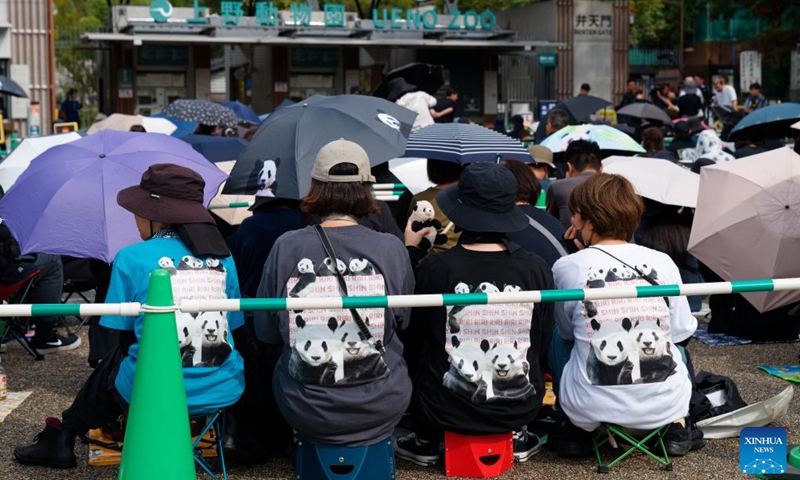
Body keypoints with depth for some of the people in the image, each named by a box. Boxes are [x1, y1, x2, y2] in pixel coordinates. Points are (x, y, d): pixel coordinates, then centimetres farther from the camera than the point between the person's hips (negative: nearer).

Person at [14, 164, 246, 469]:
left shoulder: (132, 259, -5)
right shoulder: (222, 258, 6)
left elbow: (124, 335, 1)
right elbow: (231, 327, 11)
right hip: (224, 393, 3)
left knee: (114, 361, 29)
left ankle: (63, 437, 44)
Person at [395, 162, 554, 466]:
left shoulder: (434, 268, -16)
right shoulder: (537, 269, -9)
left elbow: (411, 337, -1)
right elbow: (542, 344, 4)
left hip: (448, 410, -2)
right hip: (521, 407, 2)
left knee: (417, 350, 25)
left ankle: (426, 442, 27)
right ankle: (517, 437, 27)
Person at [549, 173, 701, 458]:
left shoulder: (567, 267, -7)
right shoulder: (662, 263, -2)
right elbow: (682, 331, 9)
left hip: (591, 408, -1)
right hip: (664, 406, 2)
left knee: (557, 335, 27)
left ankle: (576, 432, 21)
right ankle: (677, 427, 19)